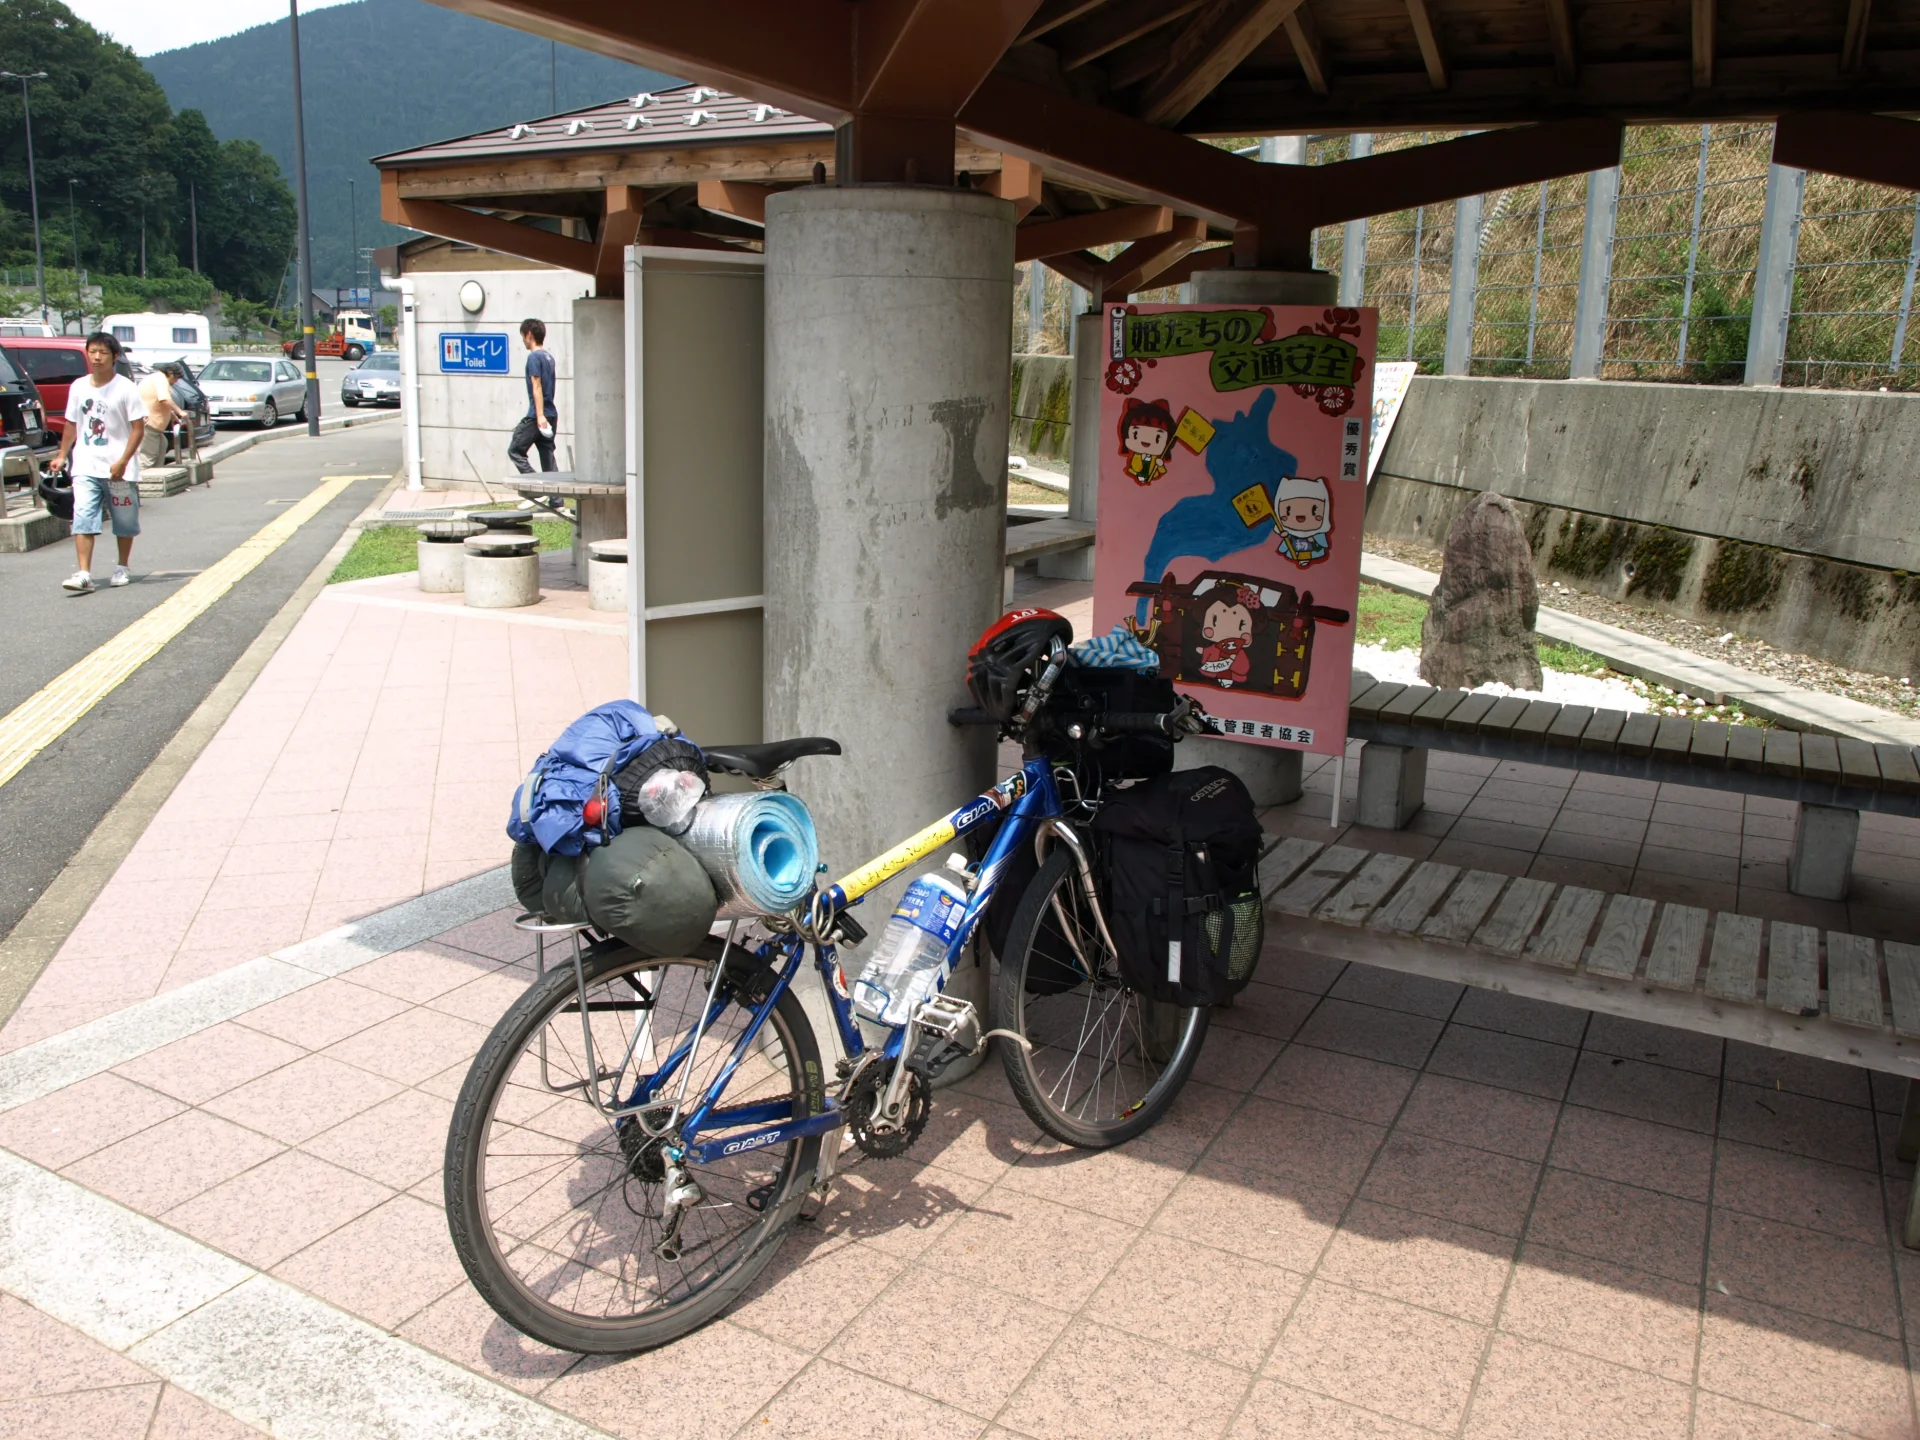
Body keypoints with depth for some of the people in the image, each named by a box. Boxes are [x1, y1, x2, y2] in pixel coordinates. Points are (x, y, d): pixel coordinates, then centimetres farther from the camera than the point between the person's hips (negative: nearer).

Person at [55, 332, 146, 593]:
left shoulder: (126, 388, -7)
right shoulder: (78, 387, 7)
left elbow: (138, 428, -9)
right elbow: (72, 425, 17)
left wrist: (122, 462, -16)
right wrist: (62, 455, 13)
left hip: (119, 470, -3)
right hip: (86, 467, 3)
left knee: (124, 522, 10)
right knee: (83, 519, -9)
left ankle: (122, 568, 27)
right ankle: (84, 574, -13)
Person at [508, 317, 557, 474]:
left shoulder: (534, 357, -10)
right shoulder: (549, 356, 15)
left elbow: (537, 387, -17)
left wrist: (540, 415, -22)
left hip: (536, 416, -8)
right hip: (551, 415, 8)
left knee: (514, 450, -1)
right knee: (547, 456, 8)